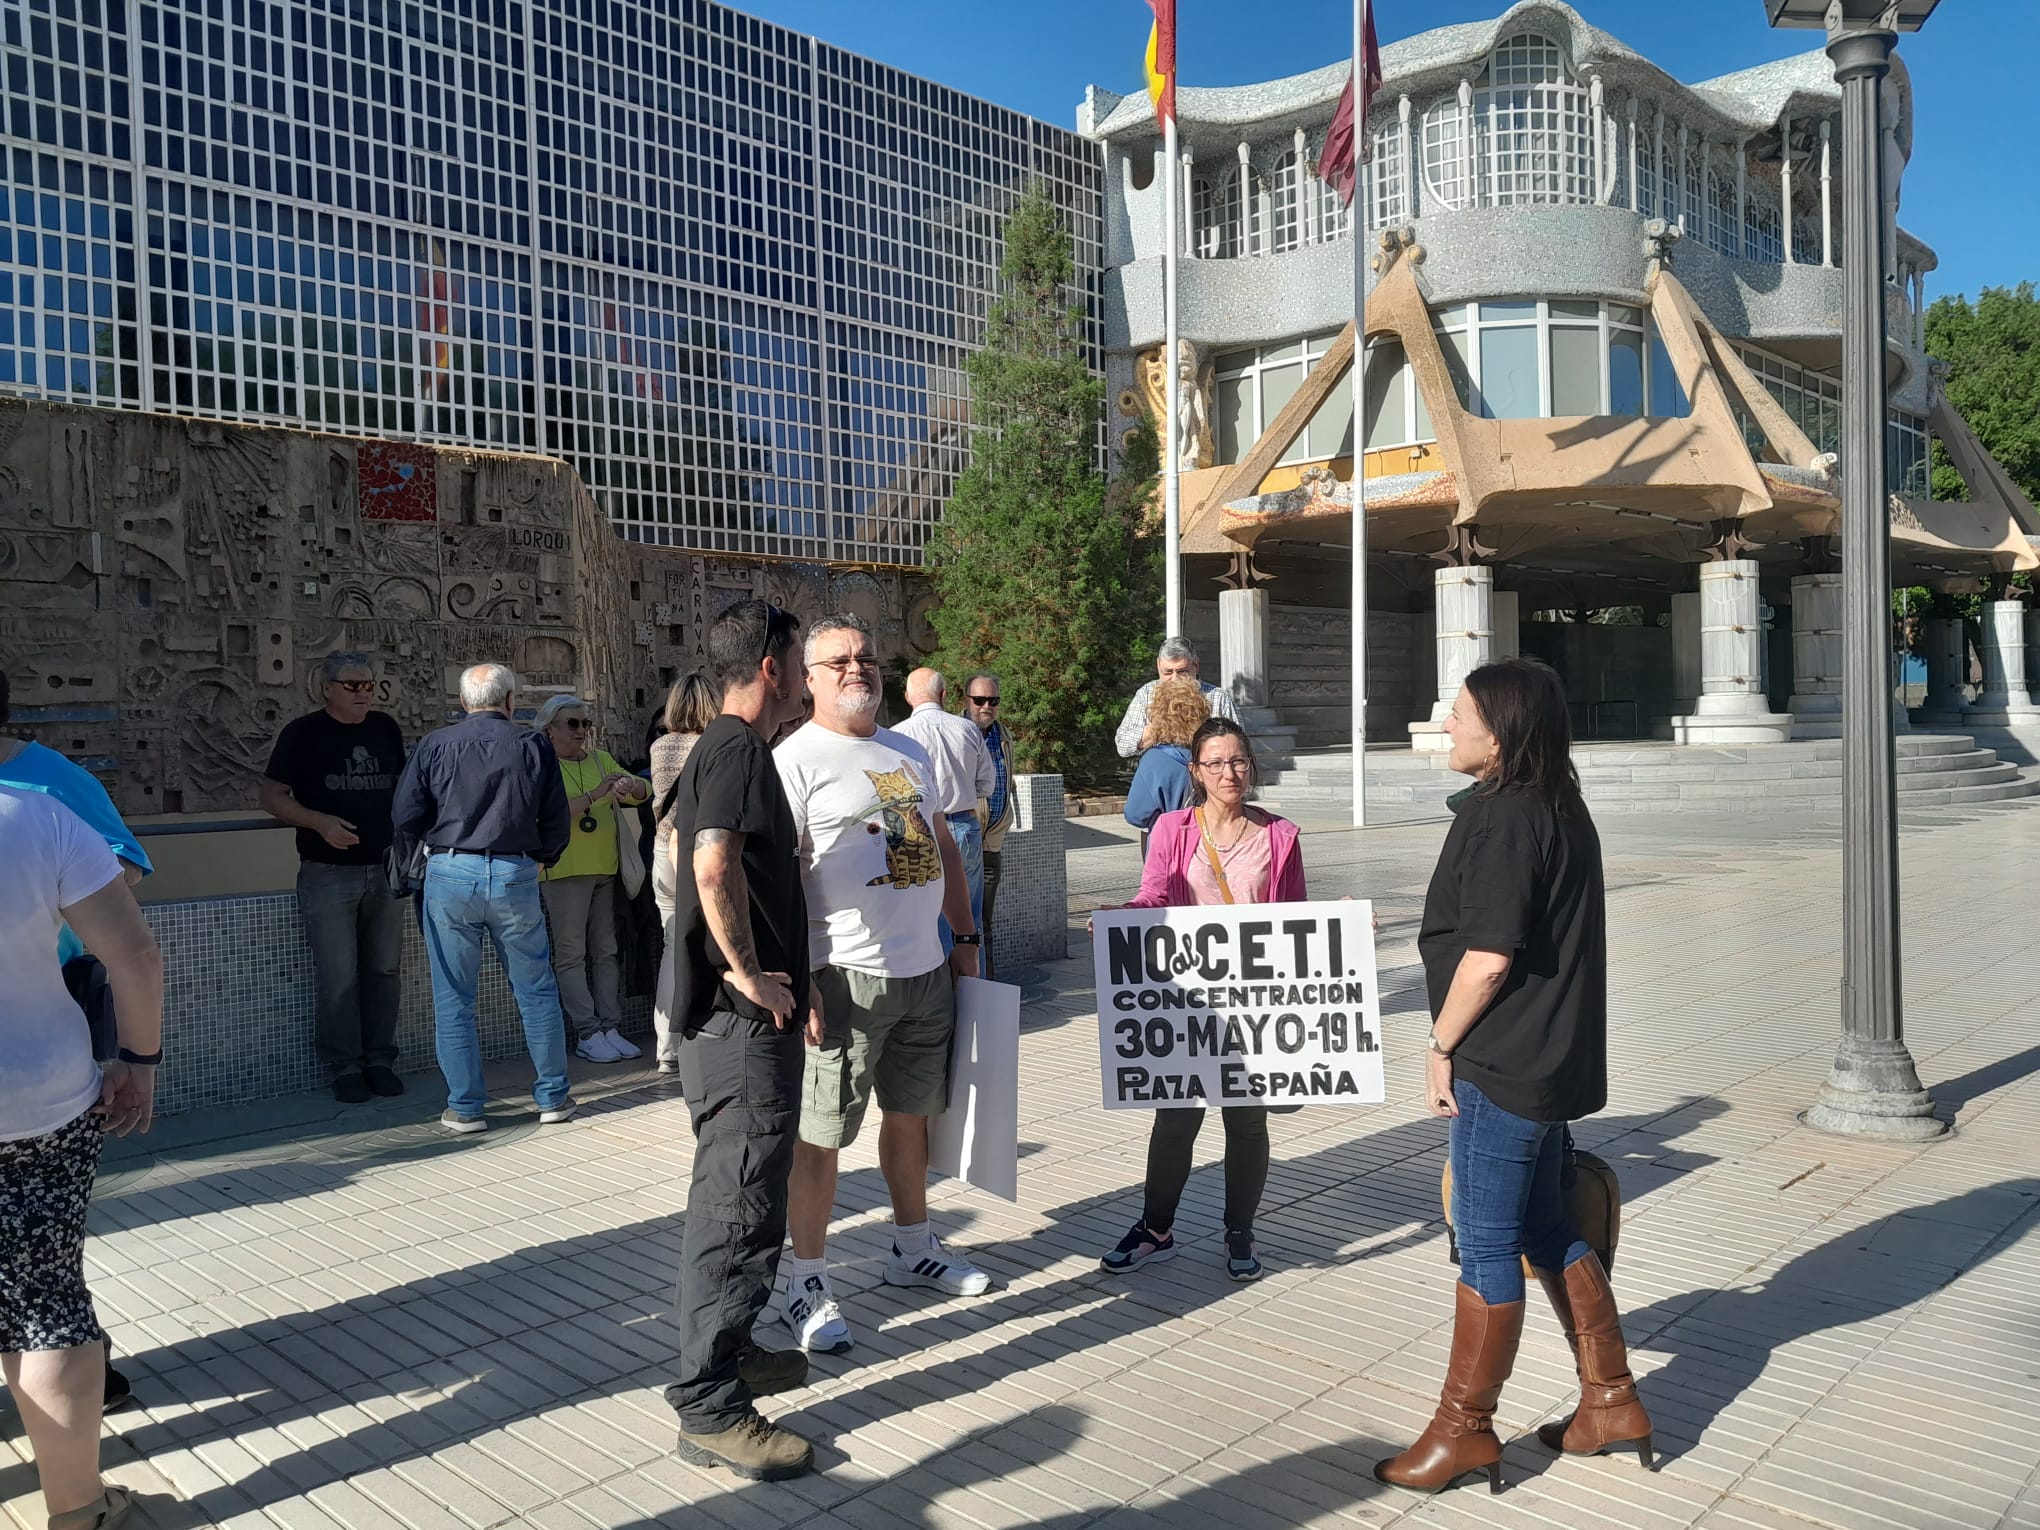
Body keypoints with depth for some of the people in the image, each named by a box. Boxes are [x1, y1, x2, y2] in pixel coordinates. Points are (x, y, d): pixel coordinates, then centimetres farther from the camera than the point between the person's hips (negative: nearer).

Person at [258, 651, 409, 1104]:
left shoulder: (386, 728, 9)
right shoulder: (303, 733, -3)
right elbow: (272, 796, -4)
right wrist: (319, 822, -19)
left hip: (384, 870, 4)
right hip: (327, 875, -4)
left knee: (384, 971, 8)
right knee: (337, 977, -2)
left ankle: (379, 1060, 19)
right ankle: (343, 1068, 10)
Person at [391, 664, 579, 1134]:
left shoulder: (434, 745, 1)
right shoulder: (534, 745, 2)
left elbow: (405, 817, -2)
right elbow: (557, 824, 2)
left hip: (450, 873, 0)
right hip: (515, 876, 1)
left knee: (453, 999, 8)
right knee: (536, 990, 12)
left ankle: (465, 1107, 13)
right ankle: (553, 1097, 18)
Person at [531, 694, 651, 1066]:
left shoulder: (601, 760, 12)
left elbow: (644, 791, 9)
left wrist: (631, 785, -14)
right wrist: (595, 794, -23)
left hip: (606, 869, 6)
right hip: (564, 871, -6)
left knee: (606, 952, 7)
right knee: (571, 955, -3)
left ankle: (610, 1028, 11)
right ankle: (587, 1033, 1)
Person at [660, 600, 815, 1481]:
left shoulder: (712, 748, 15)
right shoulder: (741, 750, -17)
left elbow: (682, 849, 26)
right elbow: (713, 865, -32)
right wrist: (750, 973, -21)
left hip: (720, 1011, 11)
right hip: (746, 1017, -11)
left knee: (728, 1194, 20)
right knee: (743, 1206, -5)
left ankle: (721, 1353, 33)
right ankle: (709, 1408, 3)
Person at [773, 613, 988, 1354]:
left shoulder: (910, 753, 14)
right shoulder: (797, 760, -9)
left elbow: (943, 847, 21)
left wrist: (965, 936, 17)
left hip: (925, 967, 7)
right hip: (847, 977, -7)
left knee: (910, 1112, 19)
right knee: (821, 1131, 0)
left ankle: (913, 1249, 35)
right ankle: (807, 1281, 14)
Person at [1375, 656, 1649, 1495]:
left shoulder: (1500, 818, -20)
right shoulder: (1561, 809, 10)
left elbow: (1488, 956, -24)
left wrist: (1442, 1043, -11)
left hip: (1501, 1067, -10)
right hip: (1552, 1058, 10)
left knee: (1486, 1245, 2)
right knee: (1546, 1229, 20)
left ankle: (1464, 1430, 15)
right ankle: (1611, 1401, 31)